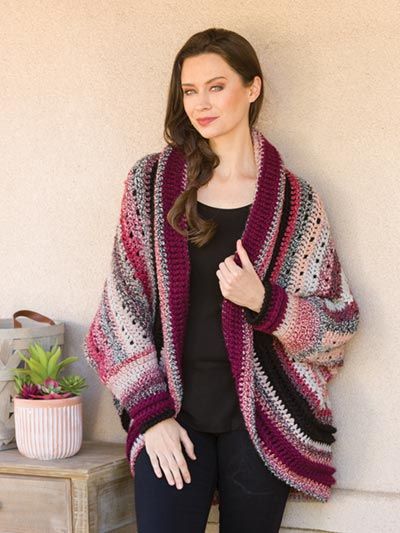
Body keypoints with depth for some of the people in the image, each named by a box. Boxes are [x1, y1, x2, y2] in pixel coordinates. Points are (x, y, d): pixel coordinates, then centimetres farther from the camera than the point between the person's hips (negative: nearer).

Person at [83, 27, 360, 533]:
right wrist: (151, 411, -6)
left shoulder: (296, 201, 1)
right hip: (172, 413, 0)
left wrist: (263, 301, -15)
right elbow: (124, 303, 2)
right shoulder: (150, 182, 3)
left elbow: (338, 324, 3)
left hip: (262, 416, 0)